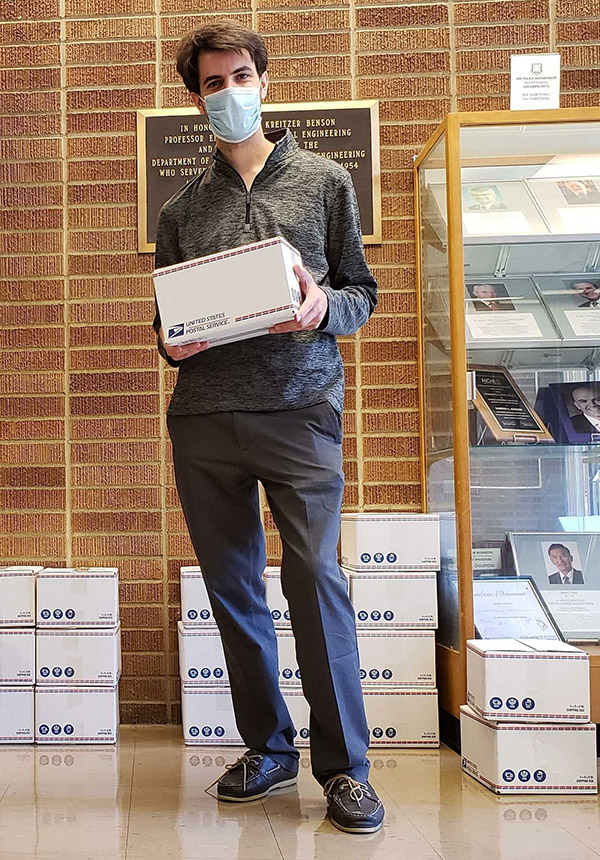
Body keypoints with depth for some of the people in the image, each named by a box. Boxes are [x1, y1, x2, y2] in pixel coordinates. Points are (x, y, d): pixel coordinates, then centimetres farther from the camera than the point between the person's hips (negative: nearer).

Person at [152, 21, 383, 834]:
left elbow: (362, 294, 9)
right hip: (204, 414, 4)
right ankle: (269, 746, 22)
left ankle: (344, 766, 2)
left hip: (299, 408, -3)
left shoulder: (325, 181, 10)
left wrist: (323, 307, -12)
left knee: (315, 576, -10)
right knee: (231, 585, 7)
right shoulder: (181, 209, 16)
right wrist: (171, 341, -3)